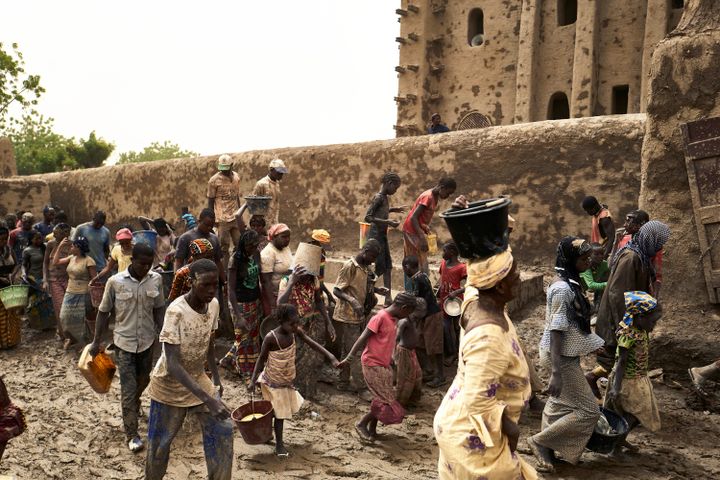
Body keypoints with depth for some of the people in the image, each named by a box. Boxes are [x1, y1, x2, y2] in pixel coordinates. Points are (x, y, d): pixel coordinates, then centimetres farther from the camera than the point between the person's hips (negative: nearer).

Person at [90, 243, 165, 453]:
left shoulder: (156, 279, -6)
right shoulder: (115, 282, -13)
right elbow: (103, 312, -3)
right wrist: (96, 342, -1)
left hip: (147, 341, 3)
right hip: (124, 342, -3)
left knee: (143, 381, 21)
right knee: (128, 389, -2)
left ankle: (133, 406, 52)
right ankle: (131, 435, 9)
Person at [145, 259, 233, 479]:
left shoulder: (214, 305, -10)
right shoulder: (176, 311, -30)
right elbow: (173, 364, -34)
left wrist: (216, 377, 11)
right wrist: (207, 399, -39)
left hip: (198, 380, 5)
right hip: (170, 386, -5)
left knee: (222, 429, 0)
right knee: (160, 444, 8)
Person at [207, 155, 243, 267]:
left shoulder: (236, 177, 10)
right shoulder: (214, 180, -4)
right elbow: (210, 201, -1)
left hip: (236, 217, 5)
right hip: (223, 219, -5)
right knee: (224, 247, -2)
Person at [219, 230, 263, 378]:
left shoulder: (256, 255, -3)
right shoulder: (236, 260, -22)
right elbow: (231, 289, -23)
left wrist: (261, 301, 12)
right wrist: (238, 316, -28)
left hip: (254, 301, 7)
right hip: (240, 303, -7)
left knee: (253, 335, 17)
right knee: (243, 337, 8)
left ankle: (229, 360, 37)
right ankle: (246, 373, 26)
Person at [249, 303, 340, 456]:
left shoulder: (295, 332, -13)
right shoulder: (271, 338, -28)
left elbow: (312, 344, -13)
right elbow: (261, 359, -16)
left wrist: (331, 357, -24)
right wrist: (253, 380, -19)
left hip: (287, 380, 6)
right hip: (273, 382, -6)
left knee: (285, 409, 18)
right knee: (280, 413, 3)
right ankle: (279, 444, 22)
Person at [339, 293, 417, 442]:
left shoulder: (393, 319, 9)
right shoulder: (380, 317, -17)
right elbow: (363, 338, -19)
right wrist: (349, 357, -23)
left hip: (384, 366, 9)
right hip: (373, 366, -9)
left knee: (381, 399, 12)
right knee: (387, 402, -5)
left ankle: (372, 429, 24)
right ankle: (362, 424, 8)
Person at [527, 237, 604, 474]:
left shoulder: (569, 283, 5)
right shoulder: (563, 289, -25)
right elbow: (556, 332, -27)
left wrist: (591, 343, 26)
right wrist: (557, 373, -29)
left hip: (567, 354, 9)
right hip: (563, 357, -9)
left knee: (558, 406, 19)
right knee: (588, 411, 0)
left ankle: (545, 453, 32)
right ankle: (539, 441, 10)